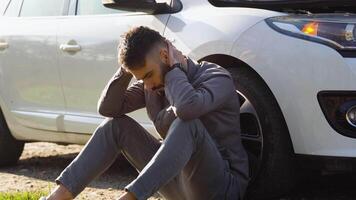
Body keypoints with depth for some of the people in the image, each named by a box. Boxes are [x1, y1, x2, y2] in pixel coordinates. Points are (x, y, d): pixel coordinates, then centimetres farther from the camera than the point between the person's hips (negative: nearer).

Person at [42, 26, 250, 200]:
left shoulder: (216, 78, -17)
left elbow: (187, 107, -39)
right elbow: (107, 108, 0)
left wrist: (174, 68, -22)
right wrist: (126, 70, -12)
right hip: (179, 182, 7)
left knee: (187, 123, -34)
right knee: (116, 124, 1)